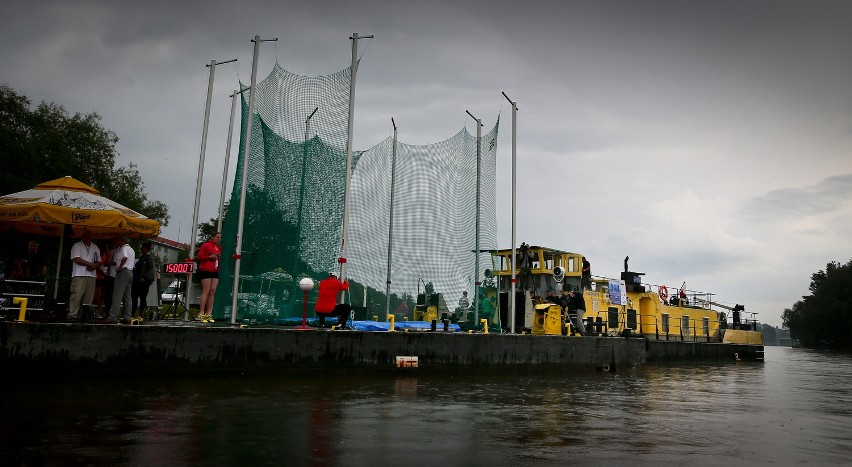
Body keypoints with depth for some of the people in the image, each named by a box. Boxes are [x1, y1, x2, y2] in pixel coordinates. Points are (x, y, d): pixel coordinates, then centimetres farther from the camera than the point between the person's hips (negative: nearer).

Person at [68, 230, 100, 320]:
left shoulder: (95, 248, 18)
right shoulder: (77, 246, 4)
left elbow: (99, 261, 17)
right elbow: (76, 259, -8)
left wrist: (94, 266, -4)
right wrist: (90, 264, -9)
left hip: (91, 275, 5)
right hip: (79, 275, -5)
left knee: (89, 296, 1)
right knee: (77, 295, -11)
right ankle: (72, 314, -9)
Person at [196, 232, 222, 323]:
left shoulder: (219, 247, 18)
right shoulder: (206, 245, -3)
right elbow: (199, 256, -6)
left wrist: (218, 256, 8)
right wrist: (210, 257, -16)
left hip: (215, 272, 7)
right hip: (206, 271, -7)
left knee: (212, 292, 2)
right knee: (206, 292, -9)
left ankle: (209, 314, 4)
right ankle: (201, 314, -7)